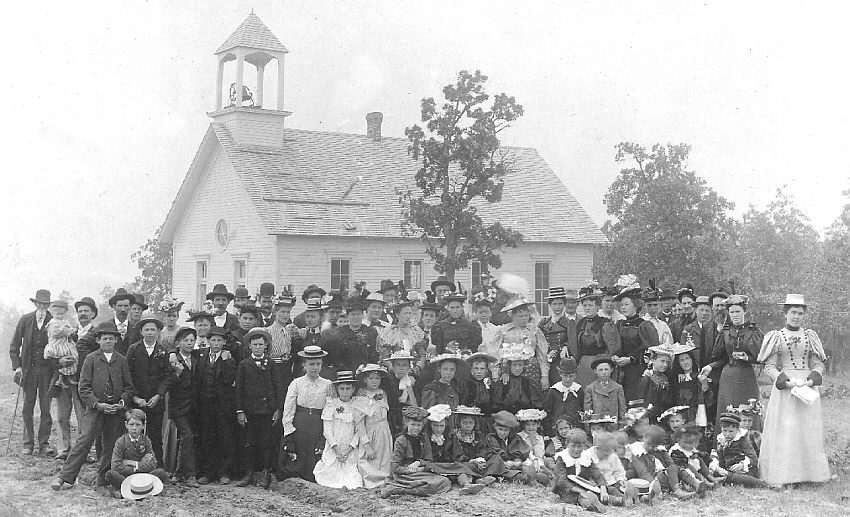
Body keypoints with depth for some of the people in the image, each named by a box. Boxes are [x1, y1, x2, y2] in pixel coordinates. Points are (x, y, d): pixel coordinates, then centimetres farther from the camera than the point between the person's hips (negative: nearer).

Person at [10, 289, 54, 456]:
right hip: (28, 369, 1)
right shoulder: (25, 320, 2)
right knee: (27, 409, 5)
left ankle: (44, 443, 9)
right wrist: (17, 366, -1)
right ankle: (28, 444, 14)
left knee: (46, 409, 1)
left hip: (47, 370, -1)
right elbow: (14, 345, 7)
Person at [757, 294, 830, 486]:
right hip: (784, 389, -2)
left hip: (807, 387, 3)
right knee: (784, 430, -6)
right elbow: (769, 366, 0)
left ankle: (808, 473, 8)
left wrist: (812, 380, -10)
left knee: (808, 429, 2)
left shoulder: (810, 336, 9)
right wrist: (785, 381, -15)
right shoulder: (776, 337, 3)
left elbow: (818, 365, 10)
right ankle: (783, 475, -3)